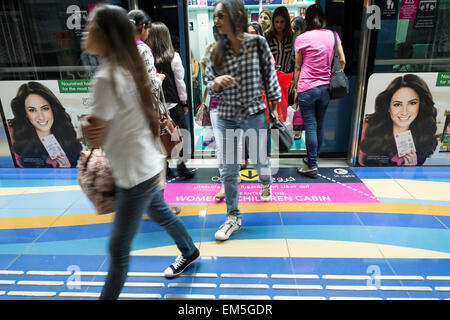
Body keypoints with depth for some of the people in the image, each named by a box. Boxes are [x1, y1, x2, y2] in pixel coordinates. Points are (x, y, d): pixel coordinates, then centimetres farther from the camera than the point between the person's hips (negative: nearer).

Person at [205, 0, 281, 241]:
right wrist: (217, 83, -18)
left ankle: (266, 182, 55)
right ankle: (233, 217, 20)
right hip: (226, 117, 2)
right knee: (229, 169, 5)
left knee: (260, 160, 17)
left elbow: (270, 76, 1)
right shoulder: (216, 51, 0)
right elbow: (209, 87, 5)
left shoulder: (258, 43, -6)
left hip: (254, 114, -1)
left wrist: (274, 107, 3)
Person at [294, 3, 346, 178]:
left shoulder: (301, 39, -5)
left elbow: (298, 67, -2)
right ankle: (313, 157, 29)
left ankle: (312, 166, 1)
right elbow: (342, 61, 6)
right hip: (326, 87, 4)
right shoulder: (333, 35, 6)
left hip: (307, 88, -4)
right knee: (319, 125, 14)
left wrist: (296, 90, 5)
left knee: (310, 127, -2)